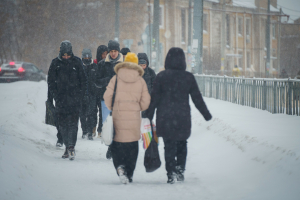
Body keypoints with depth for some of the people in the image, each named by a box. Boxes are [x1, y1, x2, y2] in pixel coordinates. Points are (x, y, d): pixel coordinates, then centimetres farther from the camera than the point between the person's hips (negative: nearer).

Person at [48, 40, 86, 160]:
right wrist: (55, 95, -1)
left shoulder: (76, 62, 2)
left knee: (73, 122, -12)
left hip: (74, 98, -2)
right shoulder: (55, 63, 4)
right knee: (62, 124, 4)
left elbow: (83, 80, 7)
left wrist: (80, 95, -1)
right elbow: (51, 81, 9)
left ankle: (71, 147, -16)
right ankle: (67, 147, 14)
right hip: (61, 99, 2)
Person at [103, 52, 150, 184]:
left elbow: (107, 96, -4)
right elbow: (145, 101, 3)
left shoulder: (116, 79, -1)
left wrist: (112, 109, 13)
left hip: (118, 117, -1)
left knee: (117, 145, 7)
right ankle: (129, 175, 12)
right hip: (134, 118, 1)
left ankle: (120, 166, -17)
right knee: (132, 147, 11)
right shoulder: (141, 81, 3)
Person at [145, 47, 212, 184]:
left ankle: (171, 173, -5)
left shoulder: (161, 76, -5)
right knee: (182, 144, 18)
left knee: (169, 145, 4)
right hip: (183, 116, 1)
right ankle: (180, 170, 9)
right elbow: (197, 98, 3)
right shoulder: (188, 77, -3)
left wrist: (148, 115, 3)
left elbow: (154, 98, -4)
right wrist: (206, 114, 14)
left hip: (165, 117, -1)